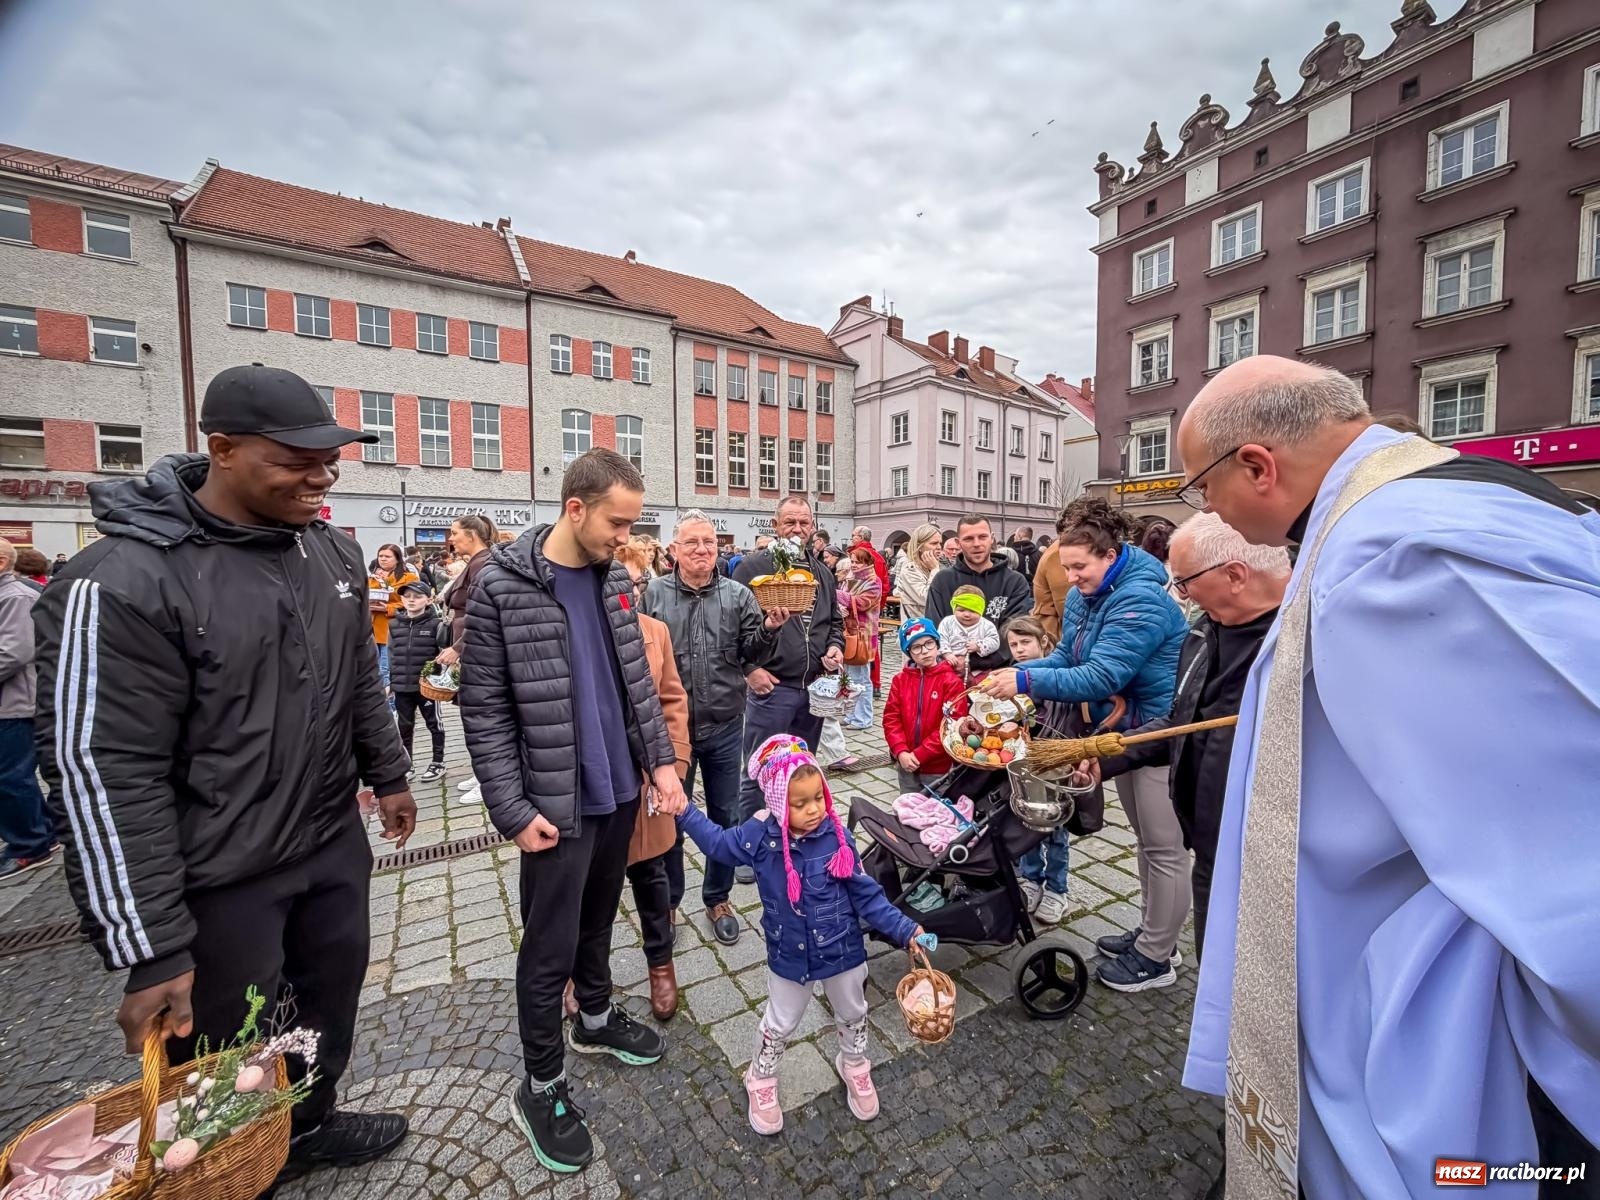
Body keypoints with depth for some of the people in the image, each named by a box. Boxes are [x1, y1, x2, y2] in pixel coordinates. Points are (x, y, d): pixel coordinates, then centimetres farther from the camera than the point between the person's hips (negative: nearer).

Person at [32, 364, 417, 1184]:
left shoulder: (335, 552, 0)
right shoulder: (125, 581, -20)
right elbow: (103, 773, -18)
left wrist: (388, 774, 16)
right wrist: (151, 950, -16)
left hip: (334, 844, 6)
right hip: (219, 879, -6)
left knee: (331, 1010, 24)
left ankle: (311, 1128, 51)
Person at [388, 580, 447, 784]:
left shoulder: (435, 624, -7)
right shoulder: (395, 625, 6)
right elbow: (392, 656, 11)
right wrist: (391, 681, 9)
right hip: (402, 686, 4)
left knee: (434, 724, 9)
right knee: (404, 726, 14)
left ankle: (438, 763, 22)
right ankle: (407, 764, 28)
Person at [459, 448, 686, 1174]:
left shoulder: (614, 578, 3)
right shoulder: (501, 586, -15)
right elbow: (483, 710, -12)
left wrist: (661, 759, 3)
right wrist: (514, 810, -14)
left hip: (620, 789, 6)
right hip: (557, 802, -5)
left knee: (598, 919, 24)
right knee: (549, 949, 10)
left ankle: (596, 1019, 47)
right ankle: (541, 1087, 32)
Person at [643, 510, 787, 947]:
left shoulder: (737, 595, -1)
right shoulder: (654, 595, -4)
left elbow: (749, 652, -3)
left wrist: (768, 629, -20)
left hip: (725, 727, 1)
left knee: (725, 817, 14)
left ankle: (718, 899, 36)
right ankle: (667, 902, 37)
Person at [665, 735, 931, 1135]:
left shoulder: (838, 839, -22)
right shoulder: (760, 836, -21)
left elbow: (867, 895, -12)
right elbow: (717, 842, -2)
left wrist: (905, 929, -17)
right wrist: (684, 811, -11)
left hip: (842, 951, 1)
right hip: (789, 956, 0)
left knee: (852, 1015, 27)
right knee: (780, 1024, 23)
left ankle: (854, 1065, 58)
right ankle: (760, 1081, 52)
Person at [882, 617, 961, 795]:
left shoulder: (951, 681, -10)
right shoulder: (900, 680, 3)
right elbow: (891, 718, 2)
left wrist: (919, 755, -15)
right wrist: (901, 752, -12)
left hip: (938, 767, -4)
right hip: (906, 764, 4)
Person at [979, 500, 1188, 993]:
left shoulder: (1141, 600, -26)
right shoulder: (1082, 596, 1)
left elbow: (1101, 676, -32)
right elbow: (1067, 656, 4)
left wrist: (1027, 681, -31)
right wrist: (1018, 671, -13)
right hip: (1124, 730, 10)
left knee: (1164, 847, 5)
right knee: (1145, 839, 21)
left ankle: (1156, 959, 20)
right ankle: (1152, 932, 39)